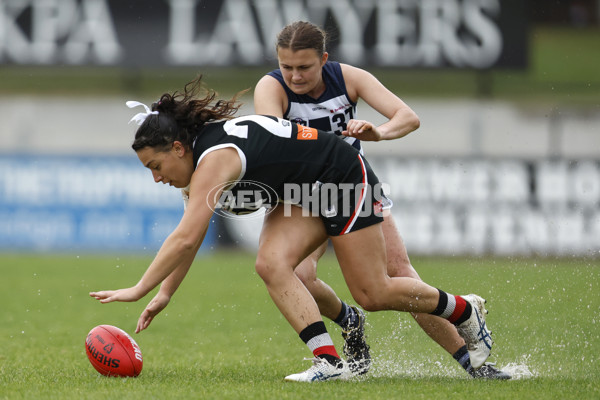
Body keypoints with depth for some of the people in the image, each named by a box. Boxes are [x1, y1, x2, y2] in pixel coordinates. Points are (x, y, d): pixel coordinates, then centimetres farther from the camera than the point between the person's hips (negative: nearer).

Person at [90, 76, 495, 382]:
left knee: (373, 294, -3)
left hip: (347, 179, -9)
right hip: (304, 193, 9)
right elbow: (189, 238, 8)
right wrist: (164, 295, 2)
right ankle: (329, 361, -15)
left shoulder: (213, 161, -30)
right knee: (272, 264, -14)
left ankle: (465, 310, 21)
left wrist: (139, 289, -36)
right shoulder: (200, 153, 0)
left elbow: (185, 239, -37)